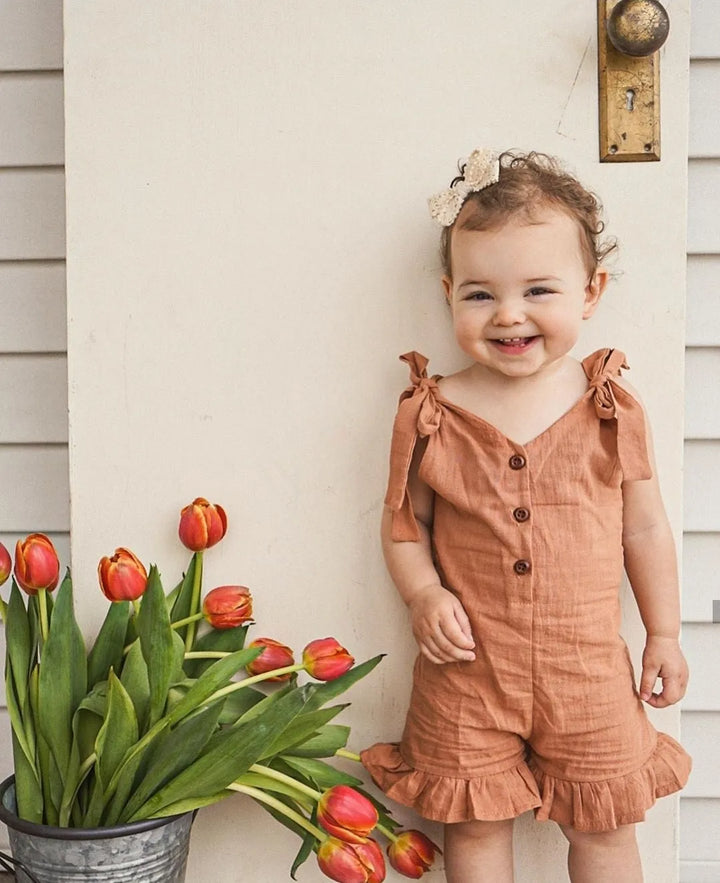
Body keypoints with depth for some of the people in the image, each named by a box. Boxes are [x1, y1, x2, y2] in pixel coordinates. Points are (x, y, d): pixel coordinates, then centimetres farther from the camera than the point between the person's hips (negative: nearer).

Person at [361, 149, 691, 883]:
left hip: (588, 668, 1)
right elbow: (403, 523, 2)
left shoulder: (611, 408, -5)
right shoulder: (432, 414, -8)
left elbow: (644, 526, 4)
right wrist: (424, 596, -15)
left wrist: (664, 636, 8)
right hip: (468, 667, 0)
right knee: (474, 824, 15)